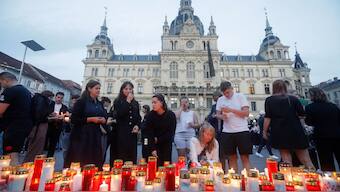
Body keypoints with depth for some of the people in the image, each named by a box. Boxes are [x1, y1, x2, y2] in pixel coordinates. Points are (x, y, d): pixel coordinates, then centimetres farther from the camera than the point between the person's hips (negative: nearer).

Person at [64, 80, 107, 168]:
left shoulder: (99, 104, 13)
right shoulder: (81, 102, -4)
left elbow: (104, 117, 19)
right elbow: (73, 119, -10)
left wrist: (103, 120, -3)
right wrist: (90, 119, -17)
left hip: (95, 137, 5)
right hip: (81, 136, -5)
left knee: (94, 162, 5)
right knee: (79, 162, -1)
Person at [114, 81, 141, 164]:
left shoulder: (136, 103, 14)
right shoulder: (118, 101, 3)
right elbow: (120, 114, -15)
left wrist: (137, 126, -3)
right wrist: (128, 101, -11)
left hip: (132, 133, 4)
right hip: (121, 133, -3)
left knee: (132, 155, 7)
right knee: (121, 156, -2)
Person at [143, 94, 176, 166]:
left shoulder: (171, 115, -15)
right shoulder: (150, 115, -15)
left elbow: (171, 133, -11)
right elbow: (148, 133, -17)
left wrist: (158, 140, -10)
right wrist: (152, 149, -24)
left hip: (166, 143, 0)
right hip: (154, 144, 0)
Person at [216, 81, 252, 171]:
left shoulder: (240, 96, 0)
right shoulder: (220, 100, 9)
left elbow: (246, 113, -8)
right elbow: (218, 115, 12)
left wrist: (231, 110, -18)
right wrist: (222, 116, -11)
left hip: (242, 131, -2)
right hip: (227, 132, 3)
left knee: (245, 157, 6)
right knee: (232, 158, 11)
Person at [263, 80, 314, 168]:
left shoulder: (269, 100, -1)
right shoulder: (293, 98, 5)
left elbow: (267, 117, -8)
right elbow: (302, 115, 6)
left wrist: (265, 131, 0)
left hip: (279, 133, -2)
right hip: (296, 132, 2)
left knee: (286, 160, 3)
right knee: (306, 160, 12)